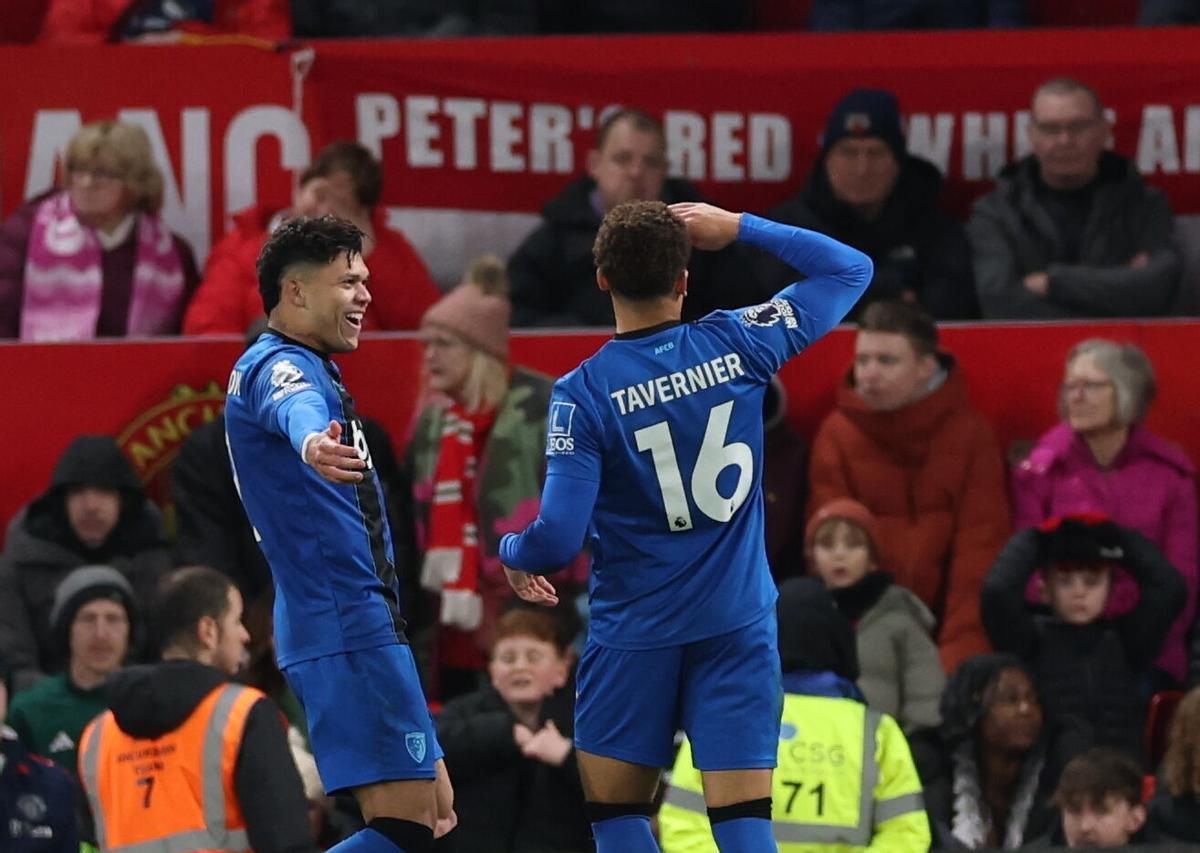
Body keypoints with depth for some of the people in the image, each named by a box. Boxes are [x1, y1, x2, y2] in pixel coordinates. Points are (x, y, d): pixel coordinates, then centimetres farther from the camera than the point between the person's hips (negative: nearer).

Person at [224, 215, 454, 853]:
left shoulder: (304, 365, 17)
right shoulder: (279, 365, -15)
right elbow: (295, 409, -39)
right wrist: (314, 443, -61)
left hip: (363, 624, 11)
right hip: (349, 629, -11)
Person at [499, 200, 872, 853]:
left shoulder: (583, 393, -13)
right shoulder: (738, 344, -5)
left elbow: (557, 537, -15)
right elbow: (851, 269, 9)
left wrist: (512, 553, 7)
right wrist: (740, 228, 7)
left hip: (634, 633, -2)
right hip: (739, 626, 2)